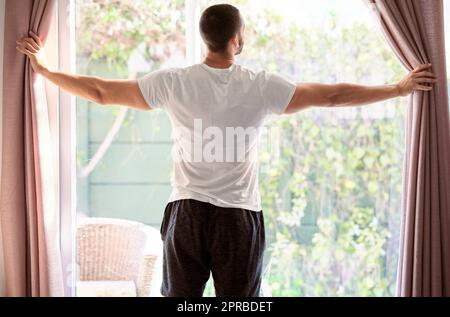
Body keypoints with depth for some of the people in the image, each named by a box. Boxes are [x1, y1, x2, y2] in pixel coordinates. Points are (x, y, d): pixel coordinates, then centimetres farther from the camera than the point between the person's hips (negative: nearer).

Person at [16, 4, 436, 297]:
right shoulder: (262, 87, -5)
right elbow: (333, 95, 0)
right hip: (240, 217, -1)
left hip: (187, 213, 1)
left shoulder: (175, 83, -3)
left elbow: (100, 92, 1)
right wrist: (400, 88, 11)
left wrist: (42, 69, 14)